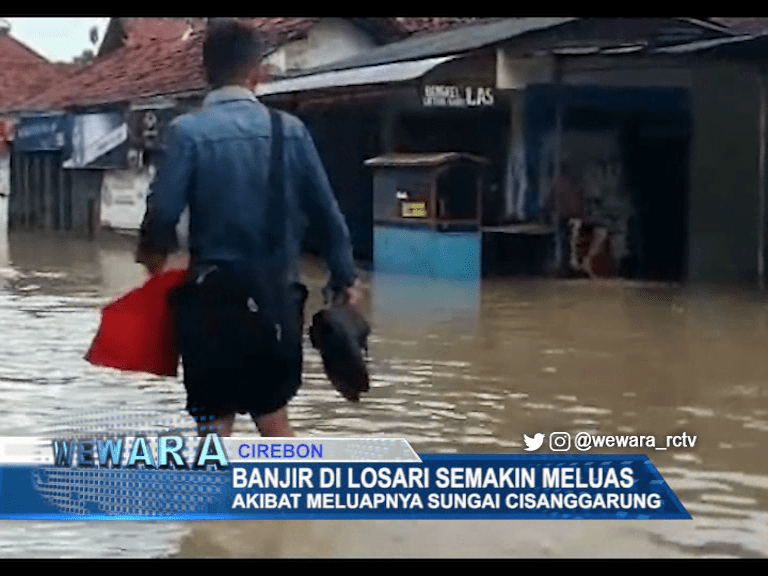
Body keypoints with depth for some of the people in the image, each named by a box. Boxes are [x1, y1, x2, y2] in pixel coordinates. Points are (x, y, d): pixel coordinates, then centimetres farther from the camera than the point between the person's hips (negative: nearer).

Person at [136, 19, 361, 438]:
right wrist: (344, 277, 14)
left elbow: (163, 211, -15)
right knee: (274, 419, 19)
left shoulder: (189, 130, -9)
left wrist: (153, 252, 7)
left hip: (216, 293, -3)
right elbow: (326, 210, 4)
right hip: (277, 294, 3)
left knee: (215, 427, 5)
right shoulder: (290, 129, 1)